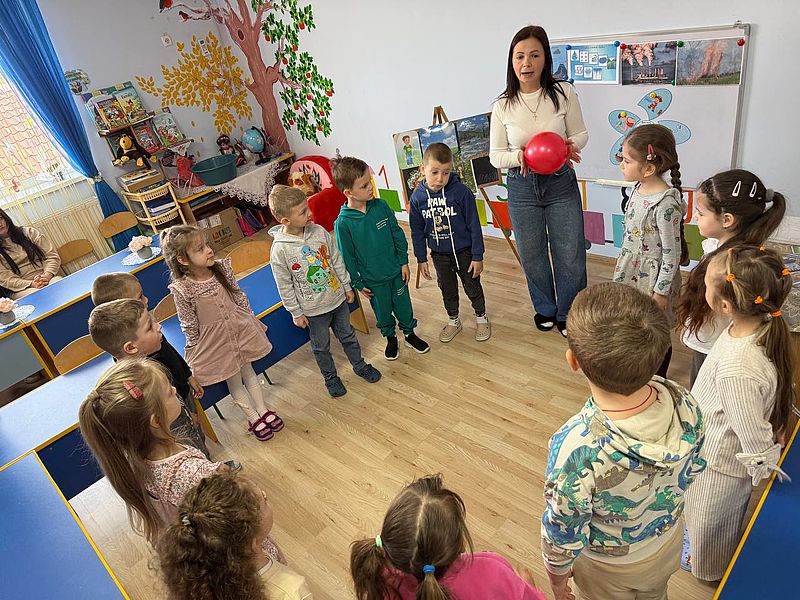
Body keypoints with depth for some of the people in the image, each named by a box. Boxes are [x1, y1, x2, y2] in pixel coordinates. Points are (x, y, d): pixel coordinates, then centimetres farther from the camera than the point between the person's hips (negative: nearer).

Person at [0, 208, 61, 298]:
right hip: (21, 289, -2)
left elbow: (52, 256, 5)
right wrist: (31, 284, -21)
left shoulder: (29, 233, 11)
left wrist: (47, 276, -15)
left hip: (49, 278, 2)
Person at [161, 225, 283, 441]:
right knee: (234, 381, 16)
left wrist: (250, 321, 8)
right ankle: (253, 419, 32)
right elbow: (189, 324, -13)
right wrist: (197, 349, -5)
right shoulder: (182, 289, -24)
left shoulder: (222, 268, -12)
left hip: (239, 327, 4)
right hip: (213, 340, -3)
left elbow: (239, 296, 2)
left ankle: (263, 411, 37)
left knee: (248, 371, 21)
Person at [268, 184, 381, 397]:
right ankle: (330, 378, 39)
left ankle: (360, 365, 44)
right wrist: (296, 313, -7)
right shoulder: (279, 250, -22)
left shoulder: (319, 232, -10)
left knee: (347, 335, 22)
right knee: (321, 346, 17)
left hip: (337, 298, 4)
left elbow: (337, 261, 2)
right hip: (313, 309, -3)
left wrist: (347, 287, 7)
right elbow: (285, 287, -12)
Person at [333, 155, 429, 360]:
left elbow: (397, 234, -1)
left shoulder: (380, 205, -12)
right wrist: (357, 284, -5)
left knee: (404, 306, 19)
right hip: (373, 280, -3)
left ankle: (409, 334, 45)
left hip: (396, 271, 3)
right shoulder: (343, 223, -21)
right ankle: (390, 338, 45)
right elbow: (348, 257, -11)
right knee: (383, 312, 18)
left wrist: (404, 262, 1)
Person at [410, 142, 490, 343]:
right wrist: (421, 259, 3)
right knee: (447, 289, 19)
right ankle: (453, 320, 41)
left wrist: (477, 256, -10)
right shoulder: (418, 196, -12)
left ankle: (481, 317, 38)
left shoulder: (461, 192, -21)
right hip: (439, 254, 3)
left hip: (464, 251, -3)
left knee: (472, 286, 14)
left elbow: (474, 226, -13)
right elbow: (417, 231, 0)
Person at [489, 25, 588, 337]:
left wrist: (568, 146, -20)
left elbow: (581, 134, 3)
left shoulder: (563, 93, -6)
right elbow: (495, 155, 0)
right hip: (522, 188, 1)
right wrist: (519, 156, -21)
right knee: (532, 257, 14)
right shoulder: (503, 106, -4)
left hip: (561, 184, 0)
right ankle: (545, 309, 40)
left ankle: (567, 315, 30)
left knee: (570, 256, 5)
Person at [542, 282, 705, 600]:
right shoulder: (683, 403, -30)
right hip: (668, 539, 4)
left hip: (609, 566, -3)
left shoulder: (574, 447, -46)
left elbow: (563, 535, -27)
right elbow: (692, 467, -7)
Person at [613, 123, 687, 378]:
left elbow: (671, 253, -21)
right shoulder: (639, 188, -2)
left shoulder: (665, 203, -27)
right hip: (632, 271, 8)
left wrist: (661, 291, -16)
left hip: (653, 277, -8)